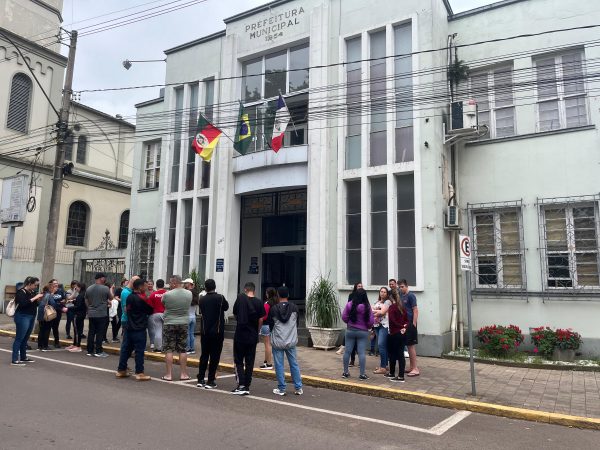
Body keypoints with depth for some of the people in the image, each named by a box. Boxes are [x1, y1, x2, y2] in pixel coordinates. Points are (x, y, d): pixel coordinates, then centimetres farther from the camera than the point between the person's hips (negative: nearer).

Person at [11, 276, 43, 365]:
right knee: (19, 338, -6)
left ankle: (23, 357, 20)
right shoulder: (21, 292, -11)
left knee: (25, 339, 12)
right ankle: (14, 360, -5)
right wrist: (34, 298, -22)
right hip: (22, 317, -8)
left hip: (31, 317, 8)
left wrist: (38, 299, -1)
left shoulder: (32, 292, 11)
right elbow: (23, 303, -25)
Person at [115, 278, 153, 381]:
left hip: (129, 327, 8)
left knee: (126, 349, 15)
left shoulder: (129, 297, 7)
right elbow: (149, 311, -7)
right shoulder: (141, 298, -16)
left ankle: (121, 370, 23)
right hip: (139, 329, -8)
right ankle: (139, 373, -1)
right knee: (139, 351, -3)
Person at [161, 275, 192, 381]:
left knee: (169, 350, 5)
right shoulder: (189, 294, -4)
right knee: (182, 350, 9)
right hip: (183, 324, 3)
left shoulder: (167, 294, -14)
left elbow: (162, 303, 4)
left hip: (169, 324, -3)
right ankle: (183, 374, 13)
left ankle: (169, 374, 6)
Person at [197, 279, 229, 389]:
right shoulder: (220, 298, -11)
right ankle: (210, 381, 2)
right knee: (214, 357, 2)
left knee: (204, 355, 14)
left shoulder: (202, 300, 0)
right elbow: (226, 307, 7)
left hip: (204, 331, 4)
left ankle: (200, 380, 16)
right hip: (217, 331, -4)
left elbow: (201, 313, 13)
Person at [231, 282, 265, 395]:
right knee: (249, 362, 10)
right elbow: (260, 320, -1)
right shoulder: (259, 303, -4)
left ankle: (241, 385, -2)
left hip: (240, 335, -2)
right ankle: (247, 387, 13)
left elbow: (235, 313, 3)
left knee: (239, 361, 8)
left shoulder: (240, 298, -7)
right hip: (253, 336, 2)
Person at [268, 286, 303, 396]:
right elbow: (297, 323, 9)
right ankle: (298, 388, 14)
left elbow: (270, 325, 4)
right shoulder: (294, 308, -2)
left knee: (279, 366, 5)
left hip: (277, 342, -2)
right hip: (291, 341, 2)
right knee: (294, 364, 10)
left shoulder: (273, 309, -8)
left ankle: (281, 389, 11)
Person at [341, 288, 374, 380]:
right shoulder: (367, 307, -11)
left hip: (350, 330, 1)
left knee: (347, 351, 9)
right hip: (363, 332, -1)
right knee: (361, 352, 1)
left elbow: (344, 317, -4)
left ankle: (345, 372, 17)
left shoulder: (349, 304, -9)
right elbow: (370, 321, -8)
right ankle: (362, 374, 3)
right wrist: (368, 327, 13)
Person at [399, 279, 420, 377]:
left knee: (411, 346, -4)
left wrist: (414, 324, -19)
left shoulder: (411, 296, -9)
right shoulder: (400, 296, 12)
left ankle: (415, 369, 1)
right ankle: (411, 367, 21)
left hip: (410, 324, -7)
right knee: (408, 346, 13)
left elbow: (415, 310, -13)